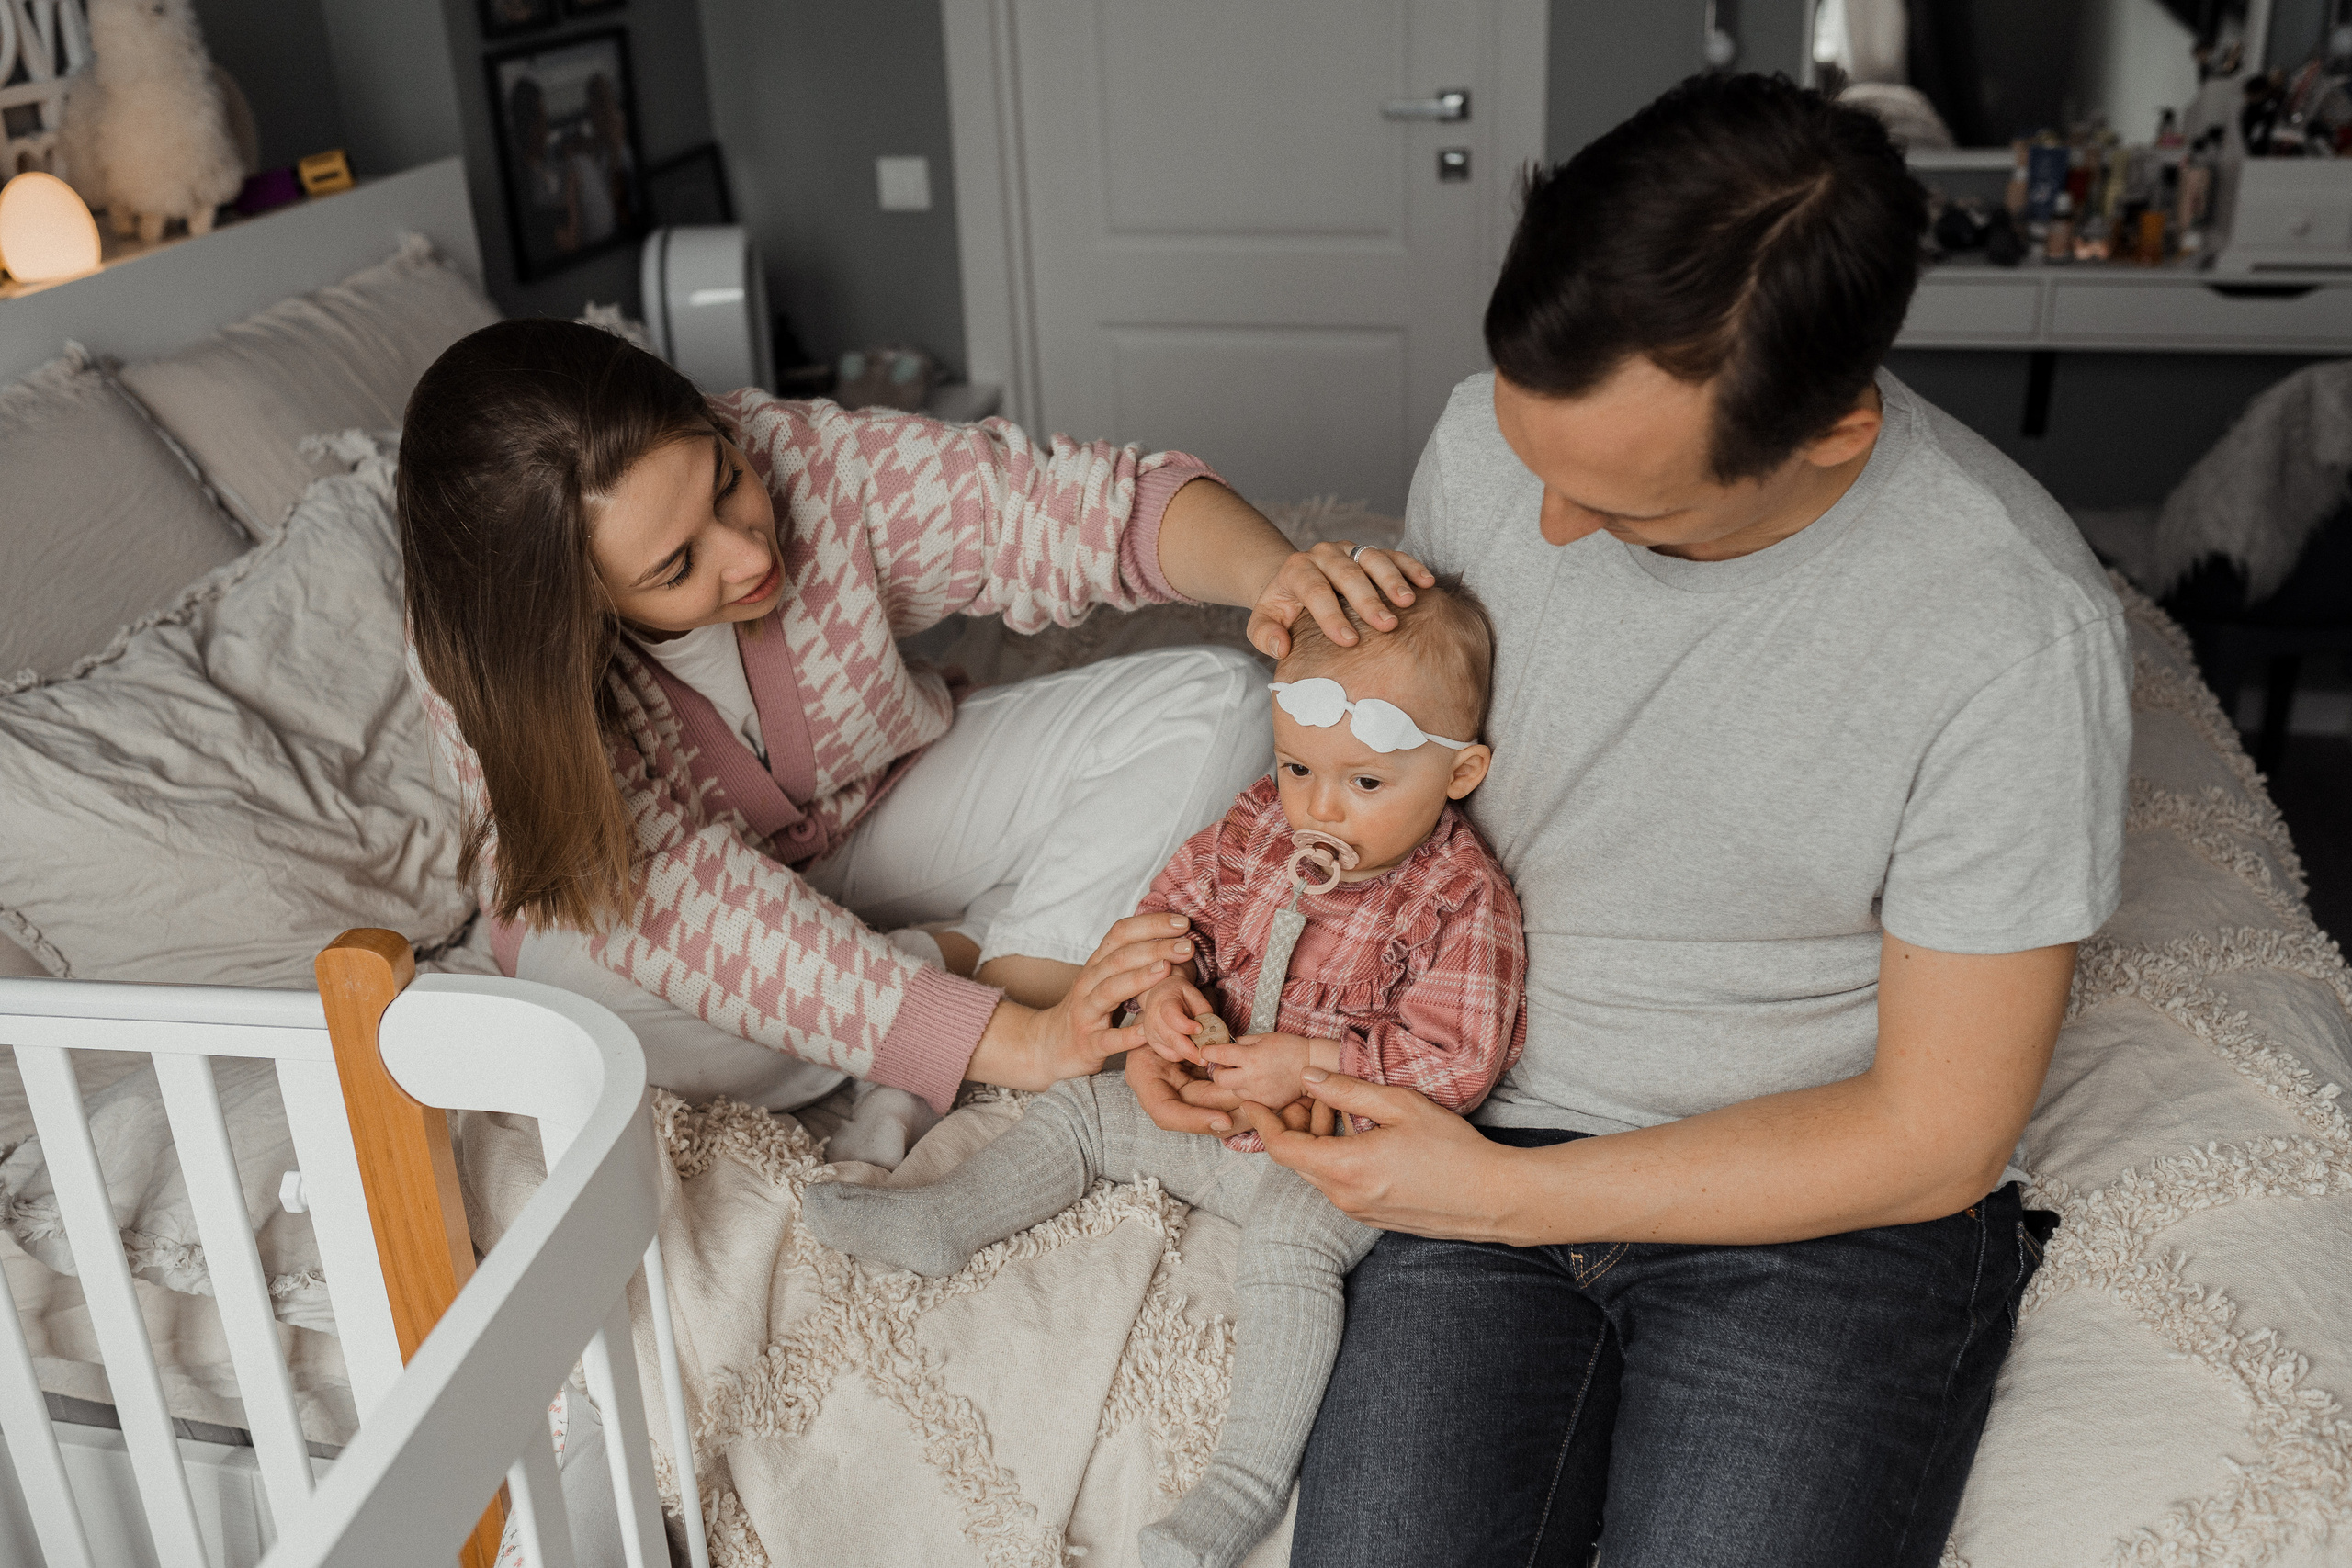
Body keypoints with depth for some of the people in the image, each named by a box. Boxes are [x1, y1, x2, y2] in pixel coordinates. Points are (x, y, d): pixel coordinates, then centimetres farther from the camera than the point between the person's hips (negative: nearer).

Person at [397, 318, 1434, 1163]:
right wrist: (1014, 1038, -46)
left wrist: (1273, 573, -46)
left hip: (886, 805, 3)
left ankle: (904, 1099, -21)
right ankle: (969, 963, -15)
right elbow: (694, 914, -39)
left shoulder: (809, 460, -27)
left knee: (1212, 702, -17)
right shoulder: (486, 665, -32)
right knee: (566, 978, -40)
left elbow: (1082, 502, -25)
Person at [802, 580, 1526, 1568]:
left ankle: (1249, 1474, -25)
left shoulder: (1463, 901, -22)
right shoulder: (1260, 824, -6)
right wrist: (1166, 985, -17)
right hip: (1209, 1096, 7)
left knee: (1290, 1247, -30)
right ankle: (940, 1221, 22)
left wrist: (1312, 1063, -30)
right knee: (1082, 1108, 10)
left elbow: (1459, 1061, -23)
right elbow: (1179, 903, 5)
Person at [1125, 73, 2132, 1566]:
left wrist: (1505, 1196, -15)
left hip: (1831, 1213, -2)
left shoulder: (2021, 631, -21)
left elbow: (1933, 1136, -13)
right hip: (1498, 1133, 3)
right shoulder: (1496, 433, -8)